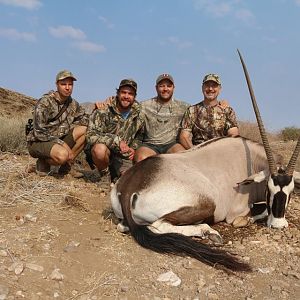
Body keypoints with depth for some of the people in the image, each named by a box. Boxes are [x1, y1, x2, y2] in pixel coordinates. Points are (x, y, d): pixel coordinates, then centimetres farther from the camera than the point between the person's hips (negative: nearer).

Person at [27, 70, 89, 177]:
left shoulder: (73, 103, 3)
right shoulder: (44, 103, -17)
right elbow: (39, 132, -21)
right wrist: (63, 144, -24)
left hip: (59, 140, 7)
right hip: (38, 142, -7)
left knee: (84, 130, -13)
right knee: (62, 155, -37)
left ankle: (66, 166, -4)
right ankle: (43, 162, -1)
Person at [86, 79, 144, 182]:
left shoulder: (138, 115, 0)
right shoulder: (104, 111, -13)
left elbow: (138, 137, 18)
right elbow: (91, 135, -23)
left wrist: (133, 148, -2)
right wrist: (117, 141, -31)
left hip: (124, 155, 4)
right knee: (100, 149, -37)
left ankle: (114, 171, 19)